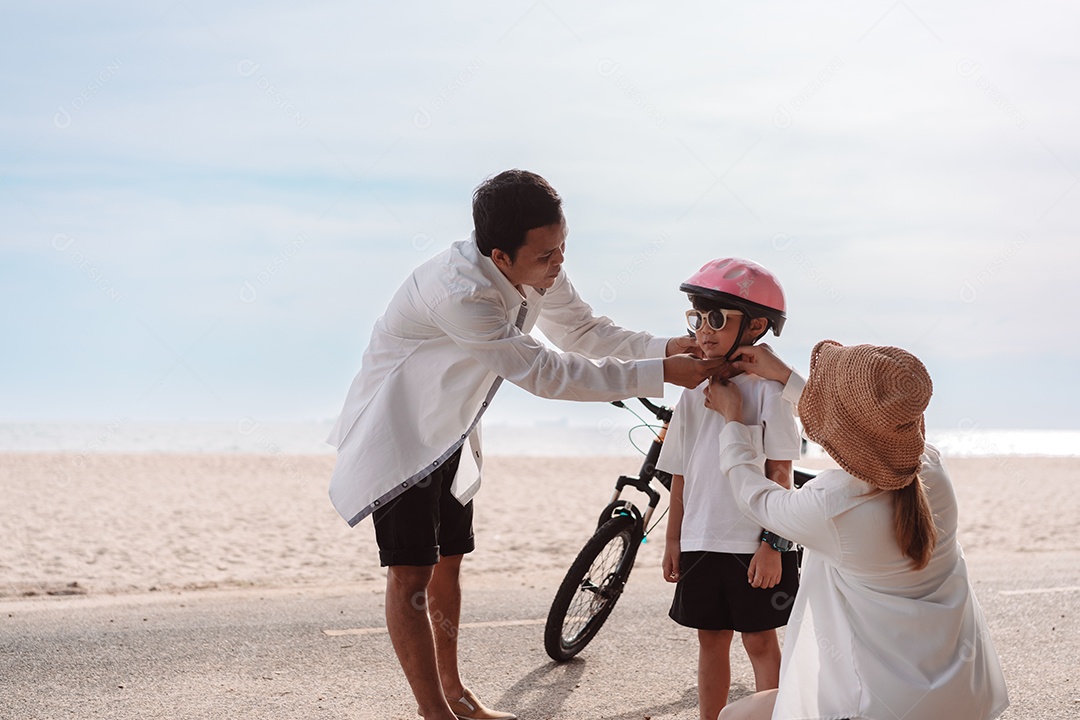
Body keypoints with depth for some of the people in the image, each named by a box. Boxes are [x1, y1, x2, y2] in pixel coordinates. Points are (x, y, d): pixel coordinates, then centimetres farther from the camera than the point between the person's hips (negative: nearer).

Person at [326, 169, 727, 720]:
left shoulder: (541, 271, -12)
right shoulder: (458, 291, -38)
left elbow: (583, 331, 3)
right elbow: (543, 373, -34)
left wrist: (664, 349, -15)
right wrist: (659, 376, -33)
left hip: (448, 431, 8)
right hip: (395, 431, -8)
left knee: (447, 562, 17)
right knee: (411, 573, -9)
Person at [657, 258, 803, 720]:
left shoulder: (767, 388, -8)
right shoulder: (694, 389, 8)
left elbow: (780, 474, -10)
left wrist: (772, 543, -14)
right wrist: (673, 539, 12)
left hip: (753, 545, -5)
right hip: (700, 541, 5)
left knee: (760, 642, 4)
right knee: (711, 640, 13)